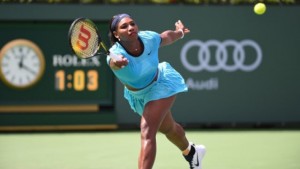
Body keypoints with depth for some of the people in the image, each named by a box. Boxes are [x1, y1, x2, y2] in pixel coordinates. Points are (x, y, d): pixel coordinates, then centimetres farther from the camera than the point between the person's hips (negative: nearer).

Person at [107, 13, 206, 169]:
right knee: (167, 128, 27)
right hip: (137, 96, 2)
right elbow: (116, 61, -62)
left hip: (160, 85, -2)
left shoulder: (150, 38, -27)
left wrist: (179, 32, 20)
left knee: (147, 134, -22)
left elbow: (167, 37, -2)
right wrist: (117, 63, -86)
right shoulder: (116, 55, -35)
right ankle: (191, 151, 57)